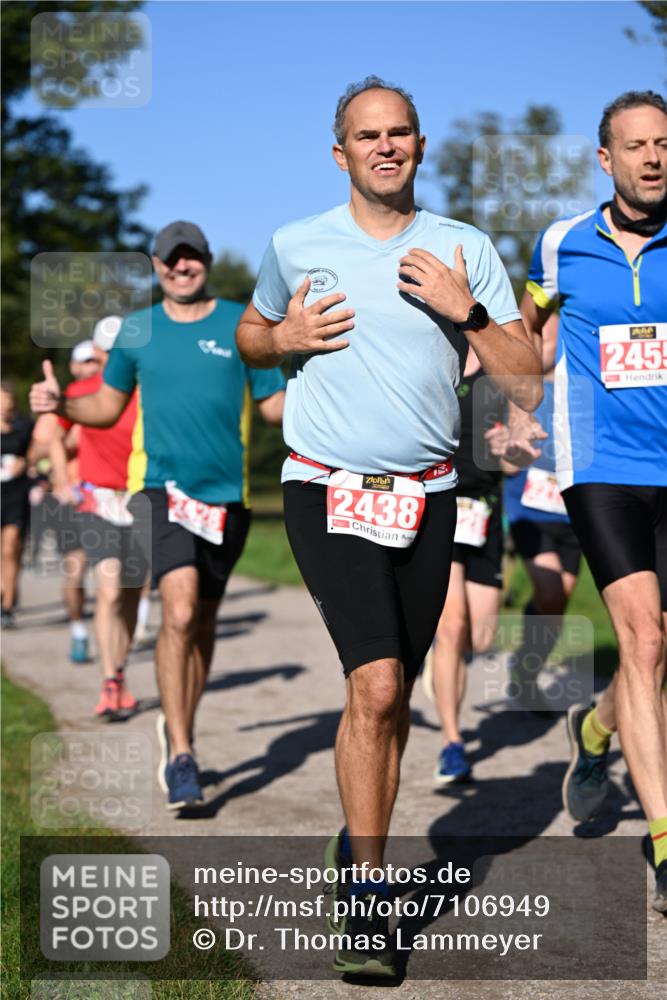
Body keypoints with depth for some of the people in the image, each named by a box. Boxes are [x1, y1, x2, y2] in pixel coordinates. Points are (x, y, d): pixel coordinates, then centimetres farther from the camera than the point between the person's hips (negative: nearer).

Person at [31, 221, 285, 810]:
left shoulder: (243, 325, 5)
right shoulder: (137, 331, 8)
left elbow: (273, 405, 7)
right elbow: (109, 406, 17)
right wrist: (62, 404, -1)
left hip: (227, 492, 1)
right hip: (161, 486, -1)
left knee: (202, 621, 11)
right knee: (179, 610, -19)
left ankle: (179, 732, 32)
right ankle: (181, 755, -15)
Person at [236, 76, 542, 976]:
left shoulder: (464, 251, 5)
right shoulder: (295, 247, 3)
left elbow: (527, 383, 3)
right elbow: (249, 336, 20)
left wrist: (465, 310, -12)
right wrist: (286, 339, -2)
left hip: (427, 496, 3)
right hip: (327, 490, -2)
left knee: (393, 697, 9)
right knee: (375, 686, -17)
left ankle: (359, 848, 30)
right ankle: (367, 899, -10)